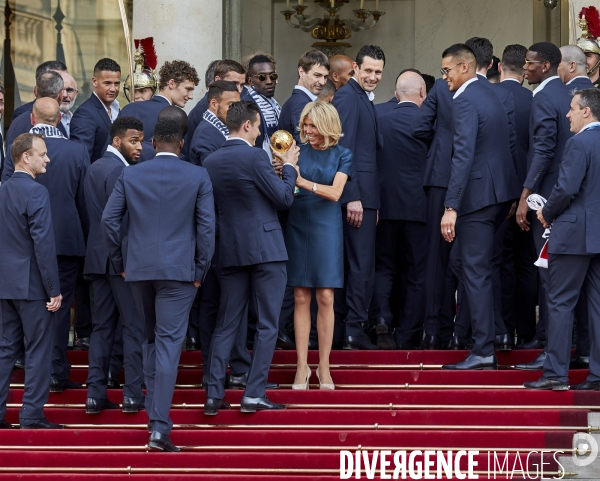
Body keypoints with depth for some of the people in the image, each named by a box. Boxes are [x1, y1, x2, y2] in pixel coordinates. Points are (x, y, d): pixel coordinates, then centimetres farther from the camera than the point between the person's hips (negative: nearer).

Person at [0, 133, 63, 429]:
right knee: (38, 350, 0)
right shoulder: (36, 192, -16)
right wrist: (54, 290, -15)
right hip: (32, 284, -7)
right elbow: (44, 244, -19)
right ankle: (32, 416, 2)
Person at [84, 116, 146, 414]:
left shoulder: (95, 167, 15)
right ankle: (133, 394, -3)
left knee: (102, 326, 9)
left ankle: (95, 394, 7)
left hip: (98, 256, 9)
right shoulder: (119, 170, -14)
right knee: (134, 325, -2)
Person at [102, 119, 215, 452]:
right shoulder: (198, 177, -3)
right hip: (179, 270, -3)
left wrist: (120, 262, 11)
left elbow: (109, 220, 2)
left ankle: (154, 413, 24)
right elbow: (207, 226, -6)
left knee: (151, 339, 21)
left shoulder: (129, 176, 3)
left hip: (138, 269, 3)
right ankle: (159, 427, -12)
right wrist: (200, 270, 2)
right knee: (169, 343, -5)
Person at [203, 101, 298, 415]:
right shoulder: (254, 156, -13)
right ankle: (254, 394, -2)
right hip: (265, 248, -6)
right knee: (267, 324, 1)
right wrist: (289, 167, 8)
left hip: (231, 251, 6)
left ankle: (214, 394, 5)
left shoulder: (210, 162, 6)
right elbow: (284, 198, -10)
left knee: (226, 324, 10)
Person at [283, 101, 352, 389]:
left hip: (326, 228, -1)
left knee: (325, 298, -2)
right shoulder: (299, 151, 5)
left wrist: (302, 181, -21)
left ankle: (324, 367, 5)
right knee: (301, 298, 0)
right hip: (298, 227, 1)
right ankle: (302, 366, 4)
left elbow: (335, 192, -11)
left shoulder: (341, 155, 2)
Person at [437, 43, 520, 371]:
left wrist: (451, 207, -24)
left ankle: (483, 352, -5)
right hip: (501, 192, 9)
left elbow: (463, 155, -22)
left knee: (475, 271, -5)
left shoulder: (465, 101, -14)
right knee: (461, 262, 17)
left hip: (479, 195, -9)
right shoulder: (490, 94, 16)